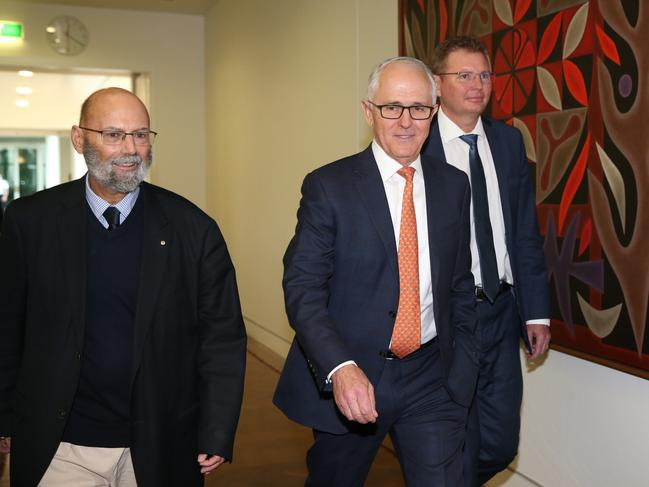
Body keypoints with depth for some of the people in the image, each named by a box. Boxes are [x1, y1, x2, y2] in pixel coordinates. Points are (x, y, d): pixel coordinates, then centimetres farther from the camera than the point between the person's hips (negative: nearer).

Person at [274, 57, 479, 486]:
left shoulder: (454, 186, 6)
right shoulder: (328, 186, -8)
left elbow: (461, 285, 13)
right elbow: (302, 288, -13)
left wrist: (463, 367, 8)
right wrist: (339, 367, -27)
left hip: (430, 379, 2)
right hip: (346, 379, -2)